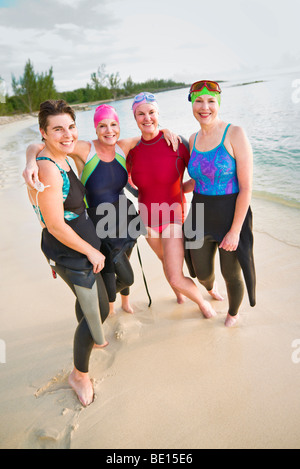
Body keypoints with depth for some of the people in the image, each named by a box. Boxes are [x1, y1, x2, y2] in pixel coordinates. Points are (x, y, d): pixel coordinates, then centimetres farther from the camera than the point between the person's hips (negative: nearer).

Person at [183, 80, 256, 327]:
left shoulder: (235, 134, -15)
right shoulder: (194, 139, 3)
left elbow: (246, 187, -18)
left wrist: (235, 231, -19)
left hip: (232, 216, -5)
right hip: (201, 216, 5)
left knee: (231, 275, 12)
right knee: (202, 273, 19)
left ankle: (233, 312, 46)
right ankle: (210, 287, 58)